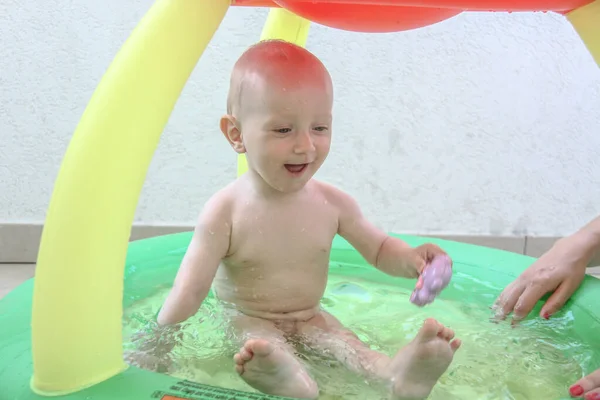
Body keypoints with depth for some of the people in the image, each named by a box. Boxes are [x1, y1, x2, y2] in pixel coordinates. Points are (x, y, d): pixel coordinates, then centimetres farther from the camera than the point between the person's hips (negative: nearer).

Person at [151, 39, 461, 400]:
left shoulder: (332, 204, -9)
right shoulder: (225, 213, -20)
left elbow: (379, 249, 3)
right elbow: (189, 293, -17)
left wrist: (410, 259, -18)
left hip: (310, 317, 4)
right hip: (247, 321, -3)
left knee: (346, 342, -23)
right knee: (262, 342, -33)